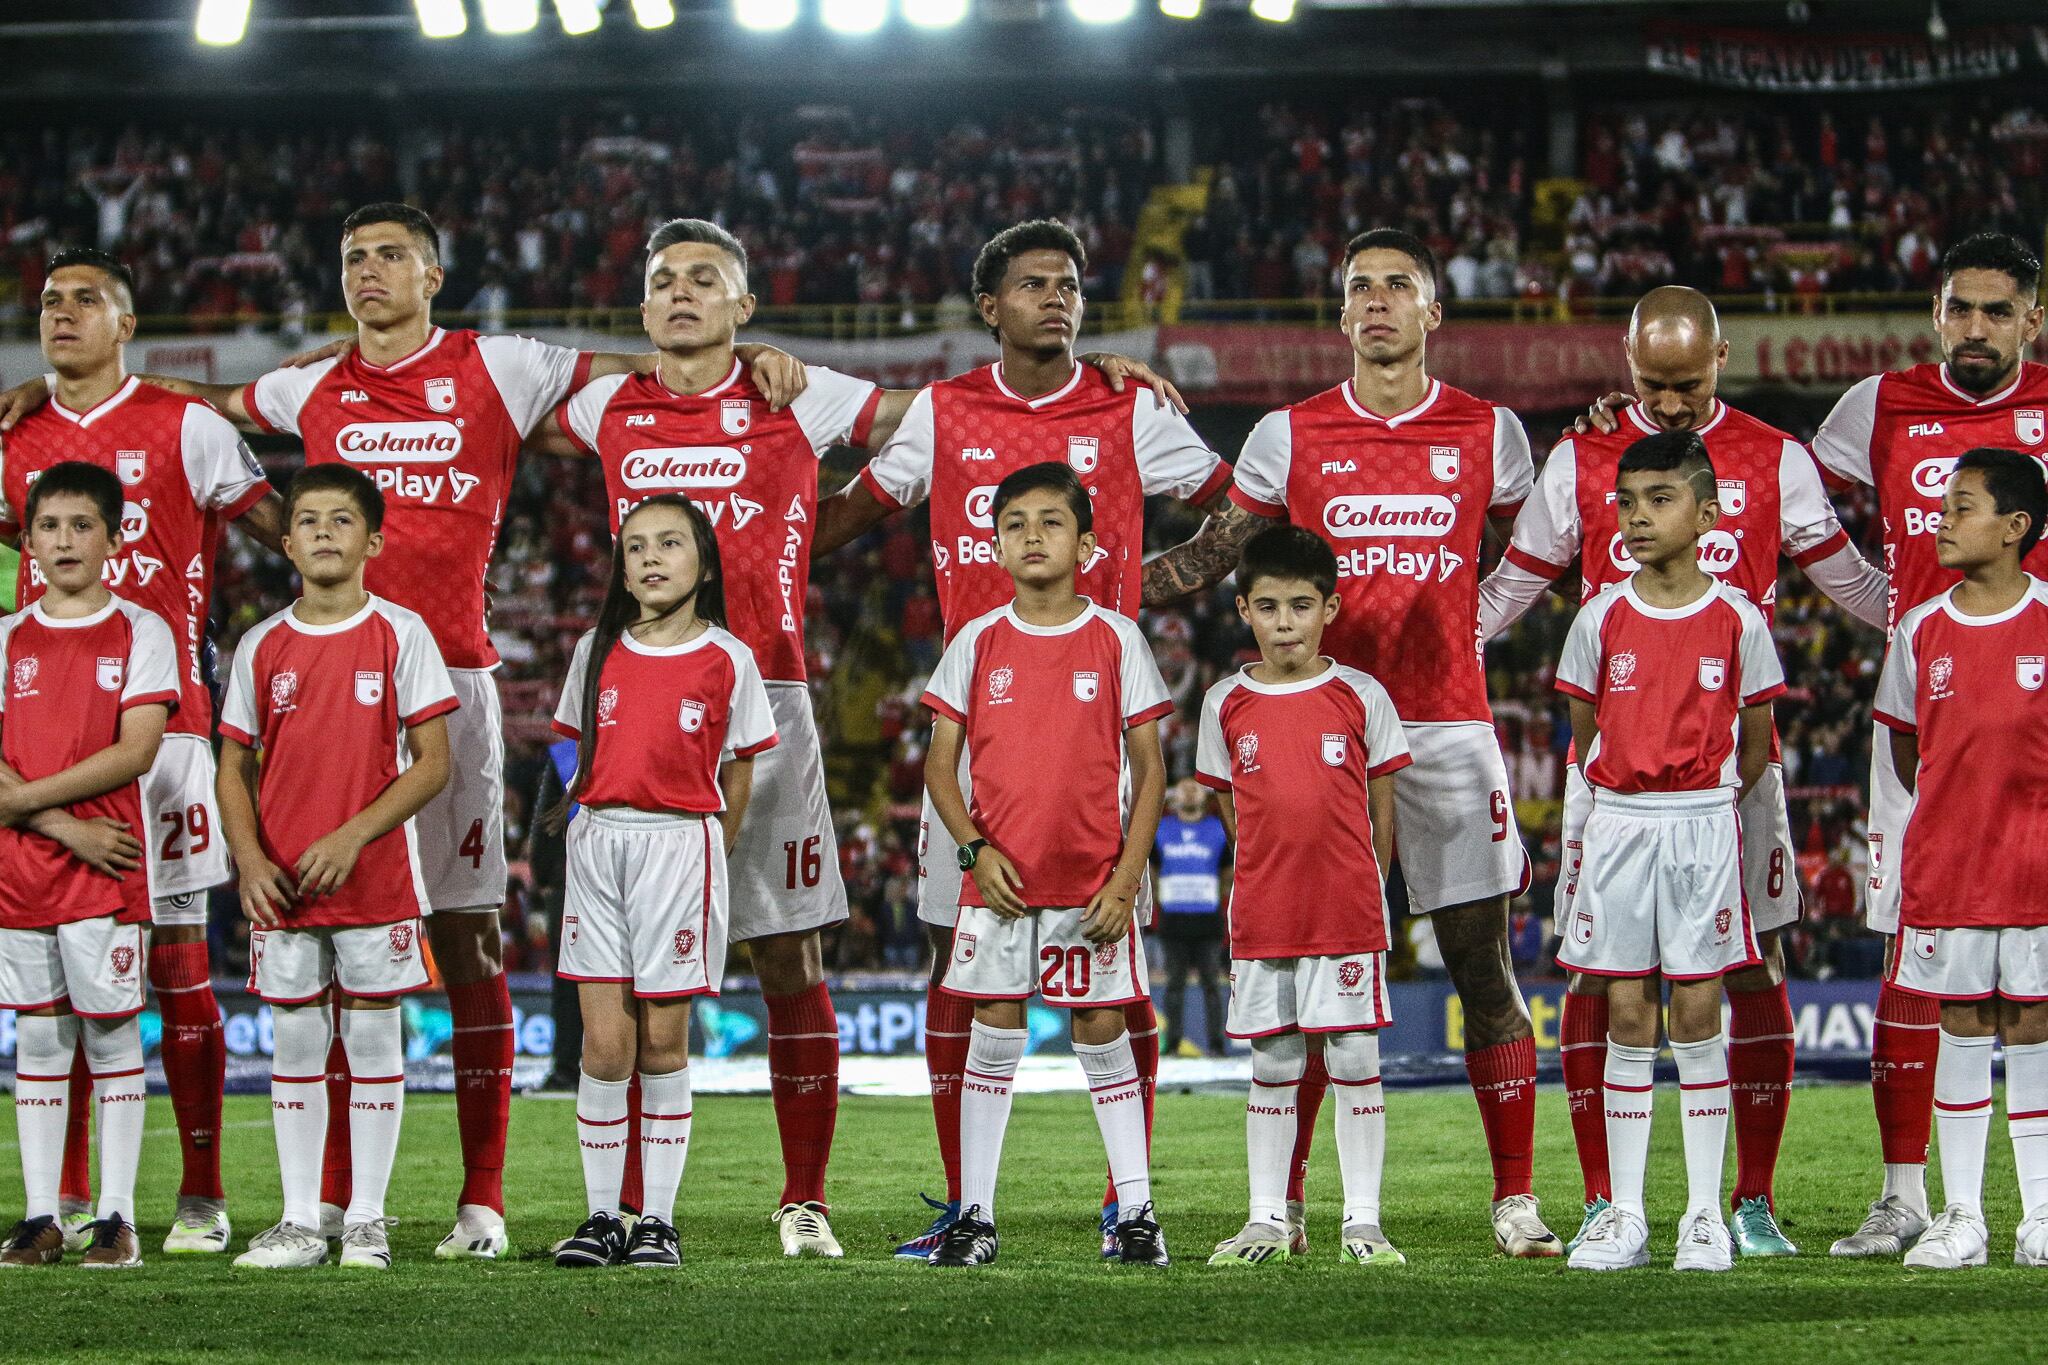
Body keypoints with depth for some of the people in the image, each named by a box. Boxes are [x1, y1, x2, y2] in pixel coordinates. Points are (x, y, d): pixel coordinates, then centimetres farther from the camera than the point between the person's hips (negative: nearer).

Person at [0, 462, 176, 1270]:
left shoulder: (140, 634, 1)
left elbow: (137, 751, -10)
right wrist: (66, 827, -12)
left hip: (108, 870, -3)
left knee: (112, 1034, -1)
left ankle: (117, 1217, 3)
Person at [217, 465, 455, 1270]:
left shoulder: (400, 635, -2)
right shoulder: (261, 647, 6)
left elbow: (433, 764, -5)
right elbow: (234, 768, 10)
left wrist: (350, 839, -15)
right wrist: (250, 861, -7)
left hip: (376, 876, -3)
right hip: (281, 886, 3)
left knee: (373, 1038, 2)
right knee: (294, 1044, 5)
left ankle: (367, 1220, 8)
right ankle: (299, 1223, 11)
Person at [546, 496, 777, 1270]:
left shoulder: (727, 660, 2)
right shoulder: (597, 652, 10)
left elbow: (736, 778, 7)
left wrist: (709, 858, 5)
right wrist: (579, 813, 8)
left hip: (681, 844, -2)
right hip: (598, 841, 2)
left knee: (663, 1043, 1)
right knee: (604, 1045, -2)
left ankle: (658, 1220, 6)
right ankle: (601, 1218, 3)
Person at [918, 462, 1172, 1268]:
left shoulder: (1116, 641, 1)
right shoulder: (978, 643, 4)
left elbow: (1149, 769, 2)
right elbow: (940, 764, 7)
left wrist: (1126, 877, -6)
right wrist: (975, 848, -8)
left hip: (1093, 881, -1)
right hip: (999, 881, 1)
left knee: (1102, 1032, 2)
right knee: (995, 1035, 2)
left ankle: (1136, 1212, 9)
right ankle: (975, 1216, 8)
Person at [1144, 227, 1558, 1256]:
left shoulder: (1488, 434, 7)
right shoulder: (1290, 437, 6)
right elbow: (1209, 557, 13)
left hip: (1449, 727, 0)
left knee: (1482, 961, -1)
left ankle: (1516, 1200, 5)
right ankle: (1281, 1205, 6)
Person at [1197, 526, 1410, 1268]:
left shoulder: (1361, 697, -1)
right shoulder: (1226, 705, 4)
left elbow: (1381, 811, 6)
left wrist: (1359, 885, 6)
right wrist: (1277, 871, 10)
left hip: (1349, 913, -2)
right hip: (1260, 917, 2)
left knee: (1355, 1062, 0)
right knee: (1272, 1067, 7)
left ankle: (1363, 1220, 5)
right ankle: (1267, 1220, 13)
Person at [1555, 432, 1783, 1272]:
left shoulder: (1737, 621, -1)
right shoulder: (1602, 619, 2)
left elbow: (1755, 746, 7)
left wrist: (1700, 805, 7)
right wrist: (1632, 798, 9)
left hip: (1704, 826, -1)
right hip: (1617, 820, 1)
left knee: (1697, 1015, -1)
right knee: (1627, 1019, 2)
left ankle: (1705, 1212, 4)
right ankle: (1624, 1216, 5)